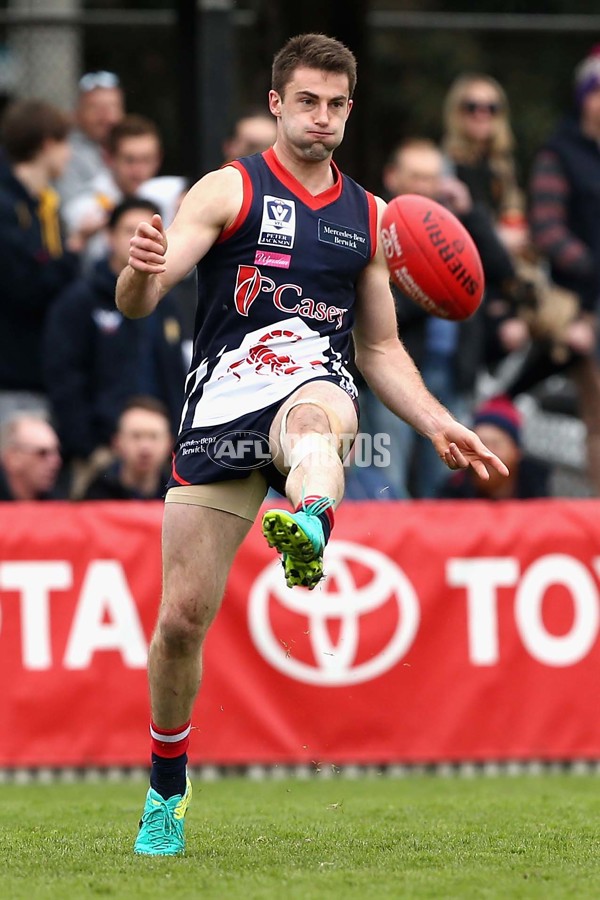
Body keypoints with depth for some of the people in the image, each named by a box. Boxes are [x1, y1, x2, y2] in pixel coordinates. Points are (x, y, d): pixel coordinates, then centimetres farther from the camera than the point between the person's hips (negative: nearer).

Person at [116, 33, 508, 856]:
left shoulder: (368, 217, 17)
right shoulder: (229, 191, 4)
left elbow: (381, 349, 25)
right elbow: (138, 302, -7)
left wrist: (437, 425, 10)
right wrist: (141, 272, -32)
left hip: (313, 387, 1)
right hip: (219, 408, -1)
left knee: (317, 415, -40)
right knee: (183, 617, -1)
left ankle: (309, 529, -76)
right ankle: (166, 787, 23)